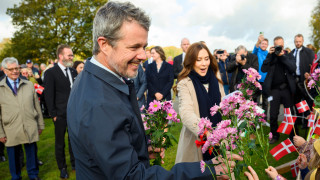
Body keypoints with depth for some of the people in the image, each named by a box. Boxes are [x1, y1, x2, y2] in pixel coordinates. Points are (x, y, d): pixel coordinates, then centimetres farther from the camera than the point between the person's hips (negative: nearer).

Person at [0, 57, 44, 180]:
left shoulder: (29, 85, 8)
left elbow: (37, 106, 10)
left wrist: (40, 125, 9)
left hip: (30, 129, 2)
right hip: (11, 131, -1)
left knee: (32, 153, 11)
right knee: (13, 156, 11)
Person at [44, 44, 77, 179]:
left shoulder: (73, 71, 7)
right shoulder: (50, 73, -8)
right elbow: (48, 95, -9)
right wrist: (53, 114, -11)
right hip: (61, 114, -4)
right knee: (60, 142, 11)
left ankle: (74, 162, 34)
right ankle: (62, 167, 27)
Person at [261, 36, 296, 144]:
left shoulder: (289, 56, 6)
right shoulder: (271, 56, 5)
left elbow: (293, 69, -11)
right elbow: (263, 69, -10)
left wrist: (282, 56, -12)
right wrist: (270, 55, -13)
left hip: (287, 89, 0)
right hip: (274, 90, 0)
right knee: (273, 115, 3)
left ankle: (293, 135, 24)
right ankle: (275, 135, 21)